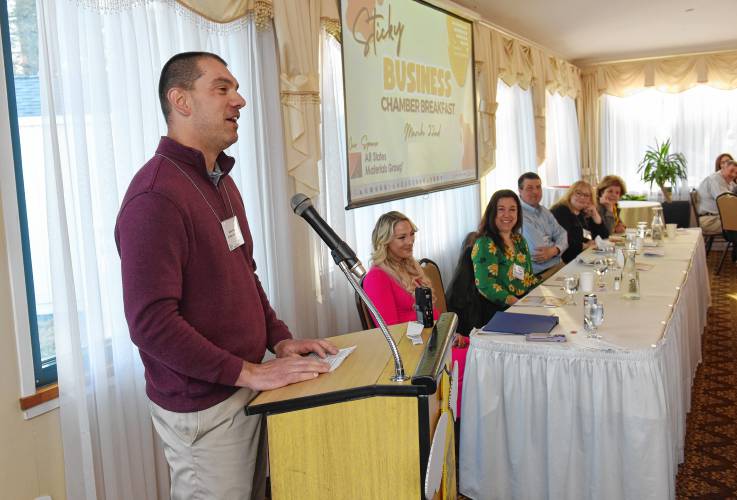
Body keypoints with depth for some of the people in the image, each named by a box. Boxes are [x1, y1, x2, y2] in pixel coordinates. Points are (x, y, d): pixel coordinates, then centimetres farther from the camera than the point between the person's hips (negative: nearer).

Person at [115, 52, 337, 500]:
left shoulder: (220, 180, 10)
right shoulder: (156, 196, -20)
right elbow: (151, 322, -25)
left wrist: (279, 339, 6)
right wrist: (250, 372, -21)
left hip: (248, 392, 9)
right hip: (202, 406, -9)